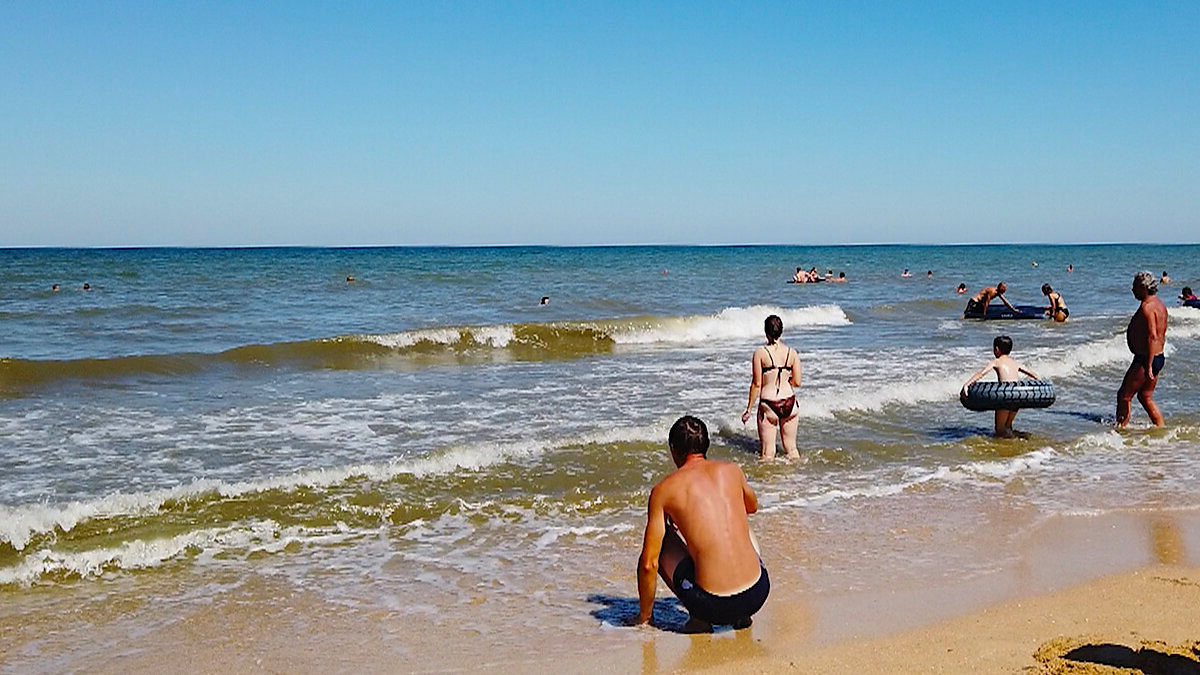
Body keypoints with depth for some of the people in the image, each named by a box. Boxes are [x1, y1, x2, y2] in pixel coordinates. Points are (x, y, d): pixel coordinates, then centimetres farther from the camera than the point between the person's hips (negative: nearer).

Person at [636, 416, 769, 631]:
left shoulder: (664, 489, 0)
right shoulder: (732, 470, 9)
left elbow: (648, 564, 2)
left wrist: (644, 617, 16)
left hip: (713, 605, -4)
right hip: (758, 594, 4)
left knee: (662, 541, 20)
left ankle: (699, 618, 11)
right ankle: (742, 614, 22)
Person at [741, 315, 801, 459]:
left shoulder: (760, 353, -8)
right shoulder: (792, 353, 0)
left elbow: (756, 384, -7)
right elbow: (797, 382, 2)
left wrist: (749, 410, 1)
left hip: (768, 403, -3)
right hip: (789, 402, 3)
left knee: (768, 452, 4)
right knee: (791, 448, 16)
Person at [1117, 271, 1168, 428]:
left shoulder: (1147, 307, -19)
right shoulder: (1160, 304, 14)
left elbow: (1152, 337, -25)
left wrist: (1148, 367, -25)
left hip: (1145, 360, -10)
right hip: (1159, 358, 10)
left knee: (1124, 396, -1)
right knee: (1146, 397, 18)